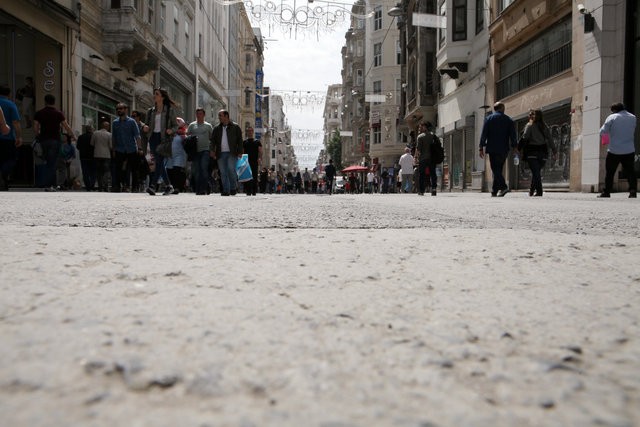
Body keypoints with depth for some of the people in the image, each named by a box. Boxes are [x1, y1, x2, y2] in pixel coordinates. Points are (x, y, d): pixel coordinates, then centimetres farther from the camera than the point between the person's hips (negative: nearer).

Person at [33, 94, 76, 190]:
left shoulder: (39, 113, 6)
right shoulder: (59, 113, -1)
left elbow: (35, 128, 2)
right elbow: (66, 126, -4)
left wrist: (38, 136, 19)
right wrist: (73, 136, 9)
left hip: (44, 140, 3)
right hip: (55, 140, -3)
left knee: (48, 162, 13)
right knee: (52, 163, -2)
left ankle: (52, 184, 10)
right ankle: (46, 184, -10)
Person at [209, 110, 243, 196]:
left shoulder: (235, 127, 6)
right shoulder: (216, 128, 15)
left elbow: (240, 140, 4)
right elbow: (212, 140, 12)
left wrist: (240, 152, -5)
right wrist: (212, 150, -4)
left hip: (231, 153, -4)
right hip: (220, 154, 4)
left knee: (231, 169, -16)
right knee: (223, 173, 1)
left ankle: (233, 188, -1)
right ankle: (226, 190, 6)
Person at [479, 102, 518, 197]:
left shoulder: (488, 119, 3)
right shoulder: (509, 120, 7)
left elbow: (484, 134, -2)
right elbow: (513, 136, 3)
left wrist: (481, 148, -1)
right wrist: (514, 147, 6)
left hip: (493, 149, -3)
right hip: (504, 150, 3)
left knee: (495, 169, -5)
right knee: (498, 169, 9)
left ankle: (503, 186, -24)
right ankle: (494, 191, 10)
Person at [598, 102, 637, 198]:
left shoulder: (612, 117, -6)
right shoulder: (633, 117, 9)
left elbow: (602, 132, -6)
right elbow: (632, 131, 20)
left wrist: (611, 130, 15)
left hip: (614, 151, -4)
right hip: (629, 150, 4)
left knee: (609, 172, 4)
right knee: (630, 171, 6)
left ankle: (606, 192, 6)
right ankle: (633, 191, -4)